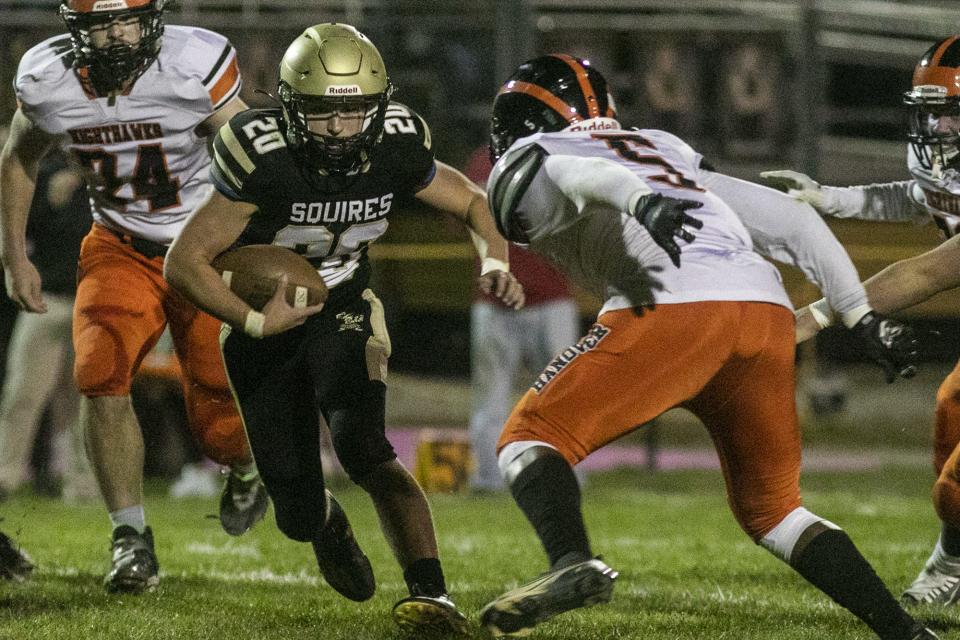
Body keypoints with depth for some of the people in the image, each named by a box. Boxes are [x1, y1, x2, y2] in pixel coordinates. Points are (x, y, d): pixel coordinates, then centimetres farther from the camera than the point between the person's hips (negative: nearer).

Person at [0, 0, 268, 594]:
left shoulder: (196, 65, -23)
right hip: (120, 250, 3)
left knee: (220, 423, -3)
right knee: (101, 373, -22)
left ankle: (247, 470, 36)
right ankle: (132, 539, -11)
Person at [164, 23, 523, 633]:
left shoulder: (396, 150, -17)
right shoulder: (261, 161, -28)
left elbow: (472, 201, 3)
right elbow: (184, 261, -22)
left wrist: (495, 263, -16)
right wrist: (254, 323, -32)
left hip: (344, 310, 1)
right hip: (266, 324, -1)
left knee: (364, 448, -27)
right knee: (298, 514, 1)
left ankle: (432, 594, -29)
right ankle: (327, 522, 39)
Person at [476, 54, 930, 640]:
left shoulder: (521, 173, 20)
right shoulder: (666, 151, 37)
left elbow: (577, 175, -6)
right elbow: (792, 223, 30)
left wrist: (638, 201, -26)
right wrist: (863, 317, 33)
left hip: (674, 307, -6)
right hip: (767, 307, 6)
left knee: (532, 439, 4)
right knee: (771, 509, 20)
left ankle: (574, 564, -24)